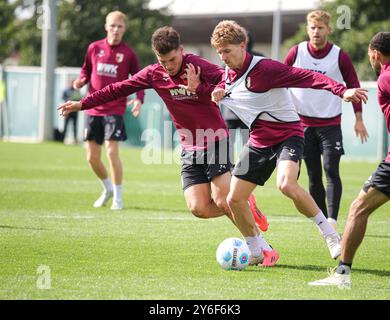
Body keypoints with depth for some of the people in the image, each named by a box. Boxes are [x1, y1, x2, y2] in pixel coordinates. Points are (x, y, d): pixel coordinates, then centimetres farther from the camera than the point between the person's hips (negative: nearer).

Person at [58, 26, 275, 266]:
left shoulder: (198, 66, -13)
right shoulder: (154, 74, 1)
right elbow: (118, 89, 9)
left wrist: (200, 88, -32)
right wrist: (82, 104, 9)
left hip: (216, 141, -5)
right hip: (189, 148, 5)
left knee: (222, 201, -17)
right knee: (199, 208, -11)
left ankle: (263, 248, -6)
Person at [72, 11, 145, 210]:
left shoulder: (128, 53, -2)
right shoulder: (94, 48, 4)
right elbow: (86, 70, 16)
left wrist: (139, 99, -15)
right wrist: (80, 81, -6)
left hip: (115, 110, -4)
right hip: (93, 109, 4)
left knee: (112, 151, -15)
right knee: (92, 157, 6)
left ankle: (118, 197, -1)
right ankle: (108, 189, 31)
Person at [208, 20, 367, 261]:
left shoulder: (263, 68, -20)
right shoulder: (229, 75, 5)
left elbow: (306, 77, -26)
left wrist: (342, 90, -39)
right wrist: (218, 92, 0)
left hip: (287, 135, -8)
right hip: (259, 141, 8)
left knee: (286, 185, -35)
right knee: (234, 199, 0)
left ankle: (330, 233, -18)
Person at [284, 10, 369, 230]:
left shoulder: (340, 57, -5)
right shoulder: (296, 53, -2)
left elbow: (353, 86, 4)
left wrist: (358, 119, 3)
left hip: (331, 123, -2)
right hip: (304, 123, 2)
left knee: (331, 170, -16)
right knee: (314, 176, 5)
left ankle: (332, 218, -21)